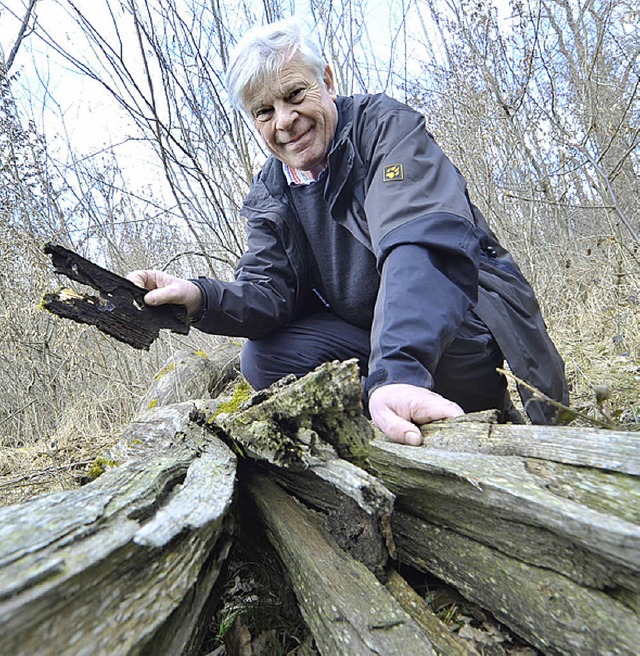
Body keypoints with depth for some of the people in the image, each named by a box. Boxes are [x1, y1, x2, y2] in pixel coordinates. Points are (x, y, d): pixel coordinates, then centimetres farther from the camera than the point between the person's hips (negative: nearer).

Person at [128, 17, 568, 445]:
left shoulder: (385, 126, -16)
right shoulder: (269, 196, 2)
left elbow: (421, 242, -34)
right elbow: (269, 291, -7)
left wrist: (397, 372, -48)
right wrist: (201, 299, -29)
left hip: (469, 324, -4)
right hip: (369, 335, 5)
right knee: (265, 359, -14)